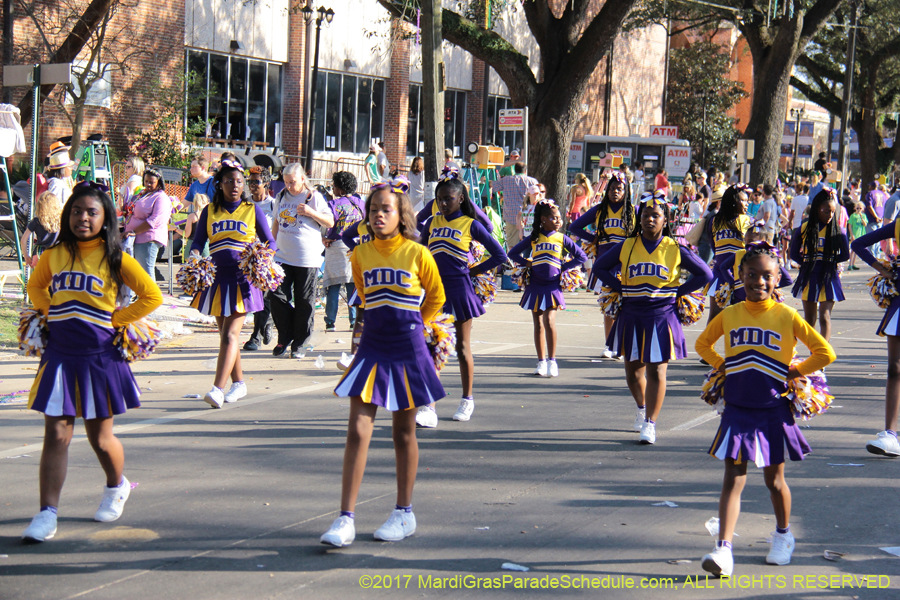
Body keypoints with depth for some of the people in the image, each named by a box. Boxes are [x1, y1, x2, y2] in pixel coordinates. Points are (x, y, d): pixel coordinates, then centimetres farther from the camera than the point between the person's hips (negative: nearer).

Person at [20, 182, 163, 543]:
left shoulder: (116, 258, -4)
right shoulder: (54, 255, 4)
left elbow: (152, 296, 0)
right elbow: (35, 286, 23)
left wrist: (115, 320, -3)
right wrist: (49, 312, 8)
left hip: (99, 359, -2)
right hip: (59, 357, 2)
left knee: (100, 437, 10)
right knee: (56, 436, -3)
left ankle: (116, 487, 39)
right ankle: (47, 515, -2)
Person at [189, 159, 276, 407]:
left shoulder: (253, 210, 5)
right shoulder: (210, 211, 11)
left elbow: (270, 242, 8)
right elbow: (198, 241, 11)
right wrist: (195, 256, -11)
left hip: (243, 279, -4)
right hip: (216, 279, 4)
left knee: (230, 335, -13)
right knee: (226, 335, 10)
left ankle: (218, 389, -20)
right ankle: (239, 383, 23)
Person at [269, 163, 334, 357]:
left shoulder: (314, 197, -2)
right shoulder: (281, 197, 12)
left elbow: (330, 222, -1)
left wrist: (311, 212, -15)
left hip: (307, 259, -4)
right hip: (282, 257, 4)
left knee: (304, 303, 1)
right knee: (278, 296, -4)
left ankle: (299, 343, 11)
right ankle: (284, 338, 9)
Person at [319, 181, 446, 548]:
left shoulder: (417, 254, -6)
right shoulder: (360, 254, 2)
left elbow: (435, 297, 9)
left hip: (407, 351, -2)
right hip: (372, 347, 2)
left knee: (404, 432, 8)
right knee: (357, 431, -6)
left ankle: (404, 514, 21)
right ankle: (346, 519, -6)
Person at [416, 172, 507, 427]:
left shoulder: (471, 225, -2)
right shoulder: (432, 223, 8)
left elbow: (499, 255, 1)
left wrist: (475, 270, 0)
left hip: (460, 289, -3)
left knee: (462, 347, 9)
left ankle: (468, 399, 26)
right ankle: (428, 406, -8)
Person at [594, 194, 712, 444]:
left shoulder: (675, 250, -2)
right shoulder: (626, 247, 2)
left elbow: (704, 274, 5)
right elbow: (600, 267, 13)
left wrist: (676, 292, -2)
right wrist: (621, 287, 2)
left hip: (661, 318, -3)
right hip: (631, 317, 3)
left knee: (656, 371, -6)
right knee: (633, 369, 13)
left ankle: (650, 423, 1)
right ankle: (641, 407, 41)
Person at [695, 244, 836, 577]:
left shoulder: (787, 317, -7)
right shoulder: (729, 315, 1)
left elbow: (825, 352, -3)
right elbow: (702, 343, 19)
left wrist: (794, 372, -3)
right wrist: (722, 365, 7)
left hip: (773, 411, -1)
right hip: (737, 409, 1)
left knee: (774, 479, 12)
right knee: (733, 478, -5)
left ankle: (783, 535, 36)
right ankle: (723, 549, -12)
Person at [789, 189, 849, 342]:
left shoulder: (837, 231, -1)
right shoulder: (804, 229, 0)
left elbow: (845, 255, 6)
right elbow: (794, 253, 7)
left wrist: (829, 260, -1)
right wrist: (806, 262, -2)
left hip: (829, 277, -2)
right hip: (809, 277, 2)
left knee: (824, 316, -10)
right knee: (809, 318, 9)